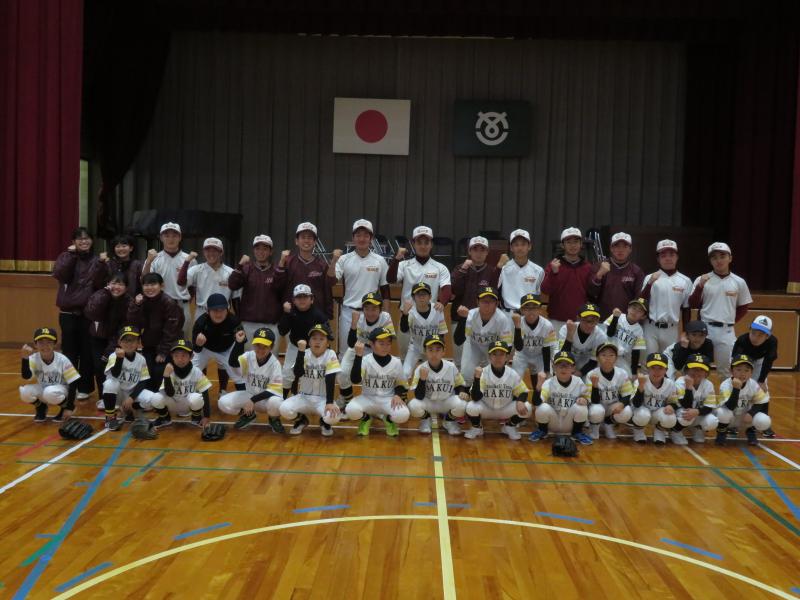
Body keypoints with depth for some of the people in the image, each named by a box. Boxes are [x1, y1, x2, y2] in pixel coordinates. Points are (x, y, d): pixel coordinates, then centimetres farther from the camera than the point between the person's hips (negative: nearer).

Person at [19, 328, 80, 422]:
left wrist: (70, 407, -18)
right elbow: (26, 376, -32)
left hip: (61, 391, -3)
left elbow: (73, 383, -16)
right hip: (42, 391, 3)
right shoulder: (33, 359, -15)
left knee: (50, 393, -36)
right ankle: (41, 407, 7)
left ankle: (65, 407, -2)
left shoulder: (62, 360, -21)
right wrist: (25, 358, -47)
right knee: (25, 392, -25)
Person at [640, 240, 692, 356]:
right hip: (651, 328, -2)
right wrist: (650, 283, -22)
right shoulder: (650, 278, 0)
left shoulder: (685, 281, 5)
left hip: (671, 330, 2)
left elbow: (686, 309, 10)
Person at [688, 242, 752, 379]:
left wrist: (731, 321, 4)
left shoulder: (739, 282, 3)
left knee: (725, 370, 10)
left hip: (727, 331, 1)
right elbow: (693, 305, -4)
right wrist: (700, 286, -16)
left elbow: (743, 307, 14)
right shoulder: (702, 280, -1)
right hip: (705, 329, -1)